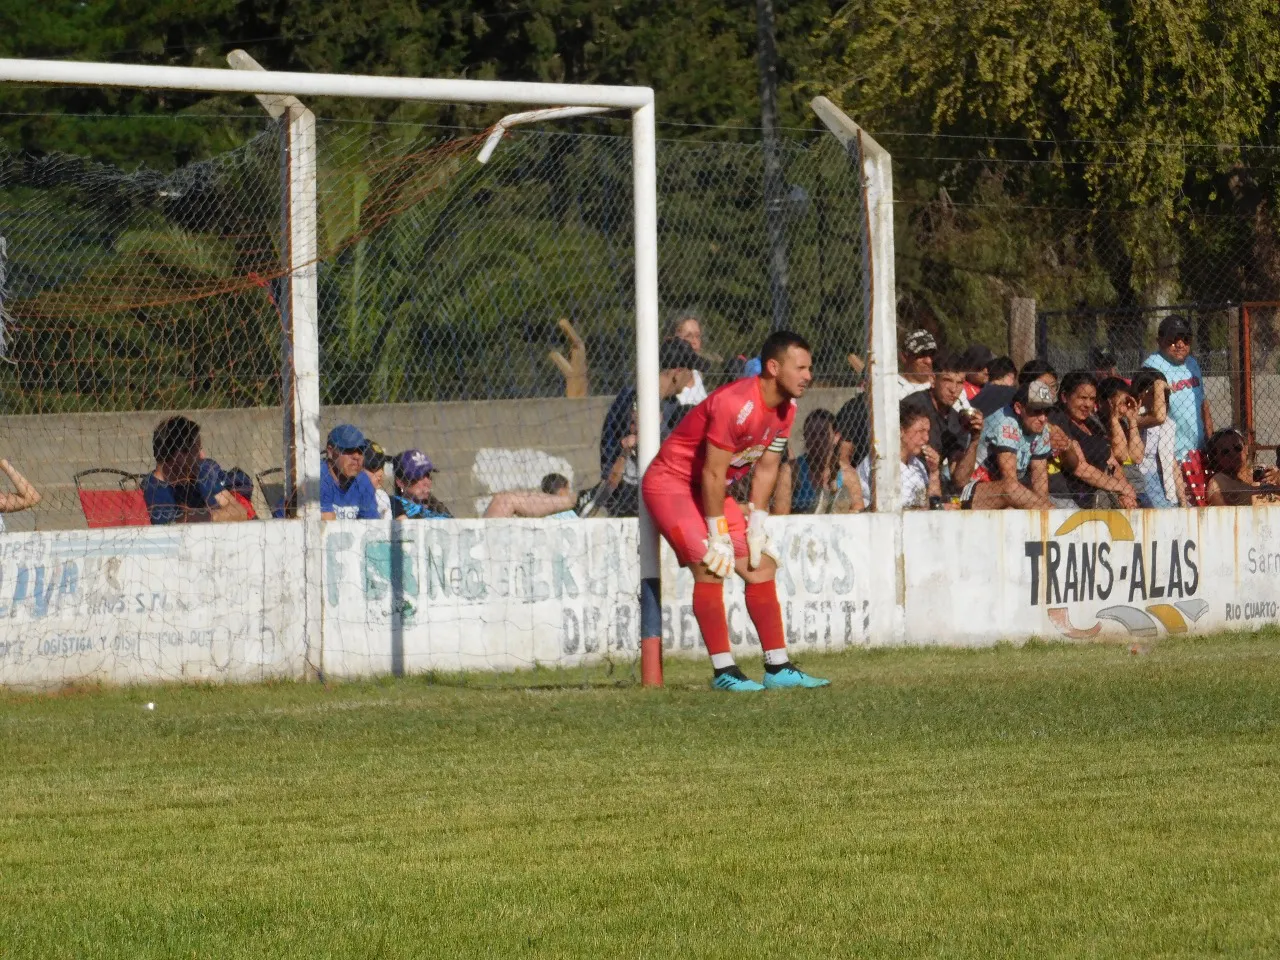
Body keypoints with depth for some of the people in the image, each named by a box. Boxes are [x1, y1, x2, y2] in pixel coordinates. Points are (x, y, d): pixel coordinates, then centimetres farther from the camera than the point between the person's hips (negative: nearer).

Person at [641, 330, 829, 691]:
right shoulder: (735, 404, -30)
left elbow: (766, 469, 8)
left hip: (711, 491, 9)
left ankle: (778, 667, 8)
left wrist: (757, 526, 2)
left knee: (762, 565, 4)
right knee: (711, 566, -22)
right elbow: (713, 474, -25)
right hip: (670, 482, -9)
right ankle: (723, 671, -19)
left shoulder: (785, 410, -1)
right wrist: (719, 536, -20)